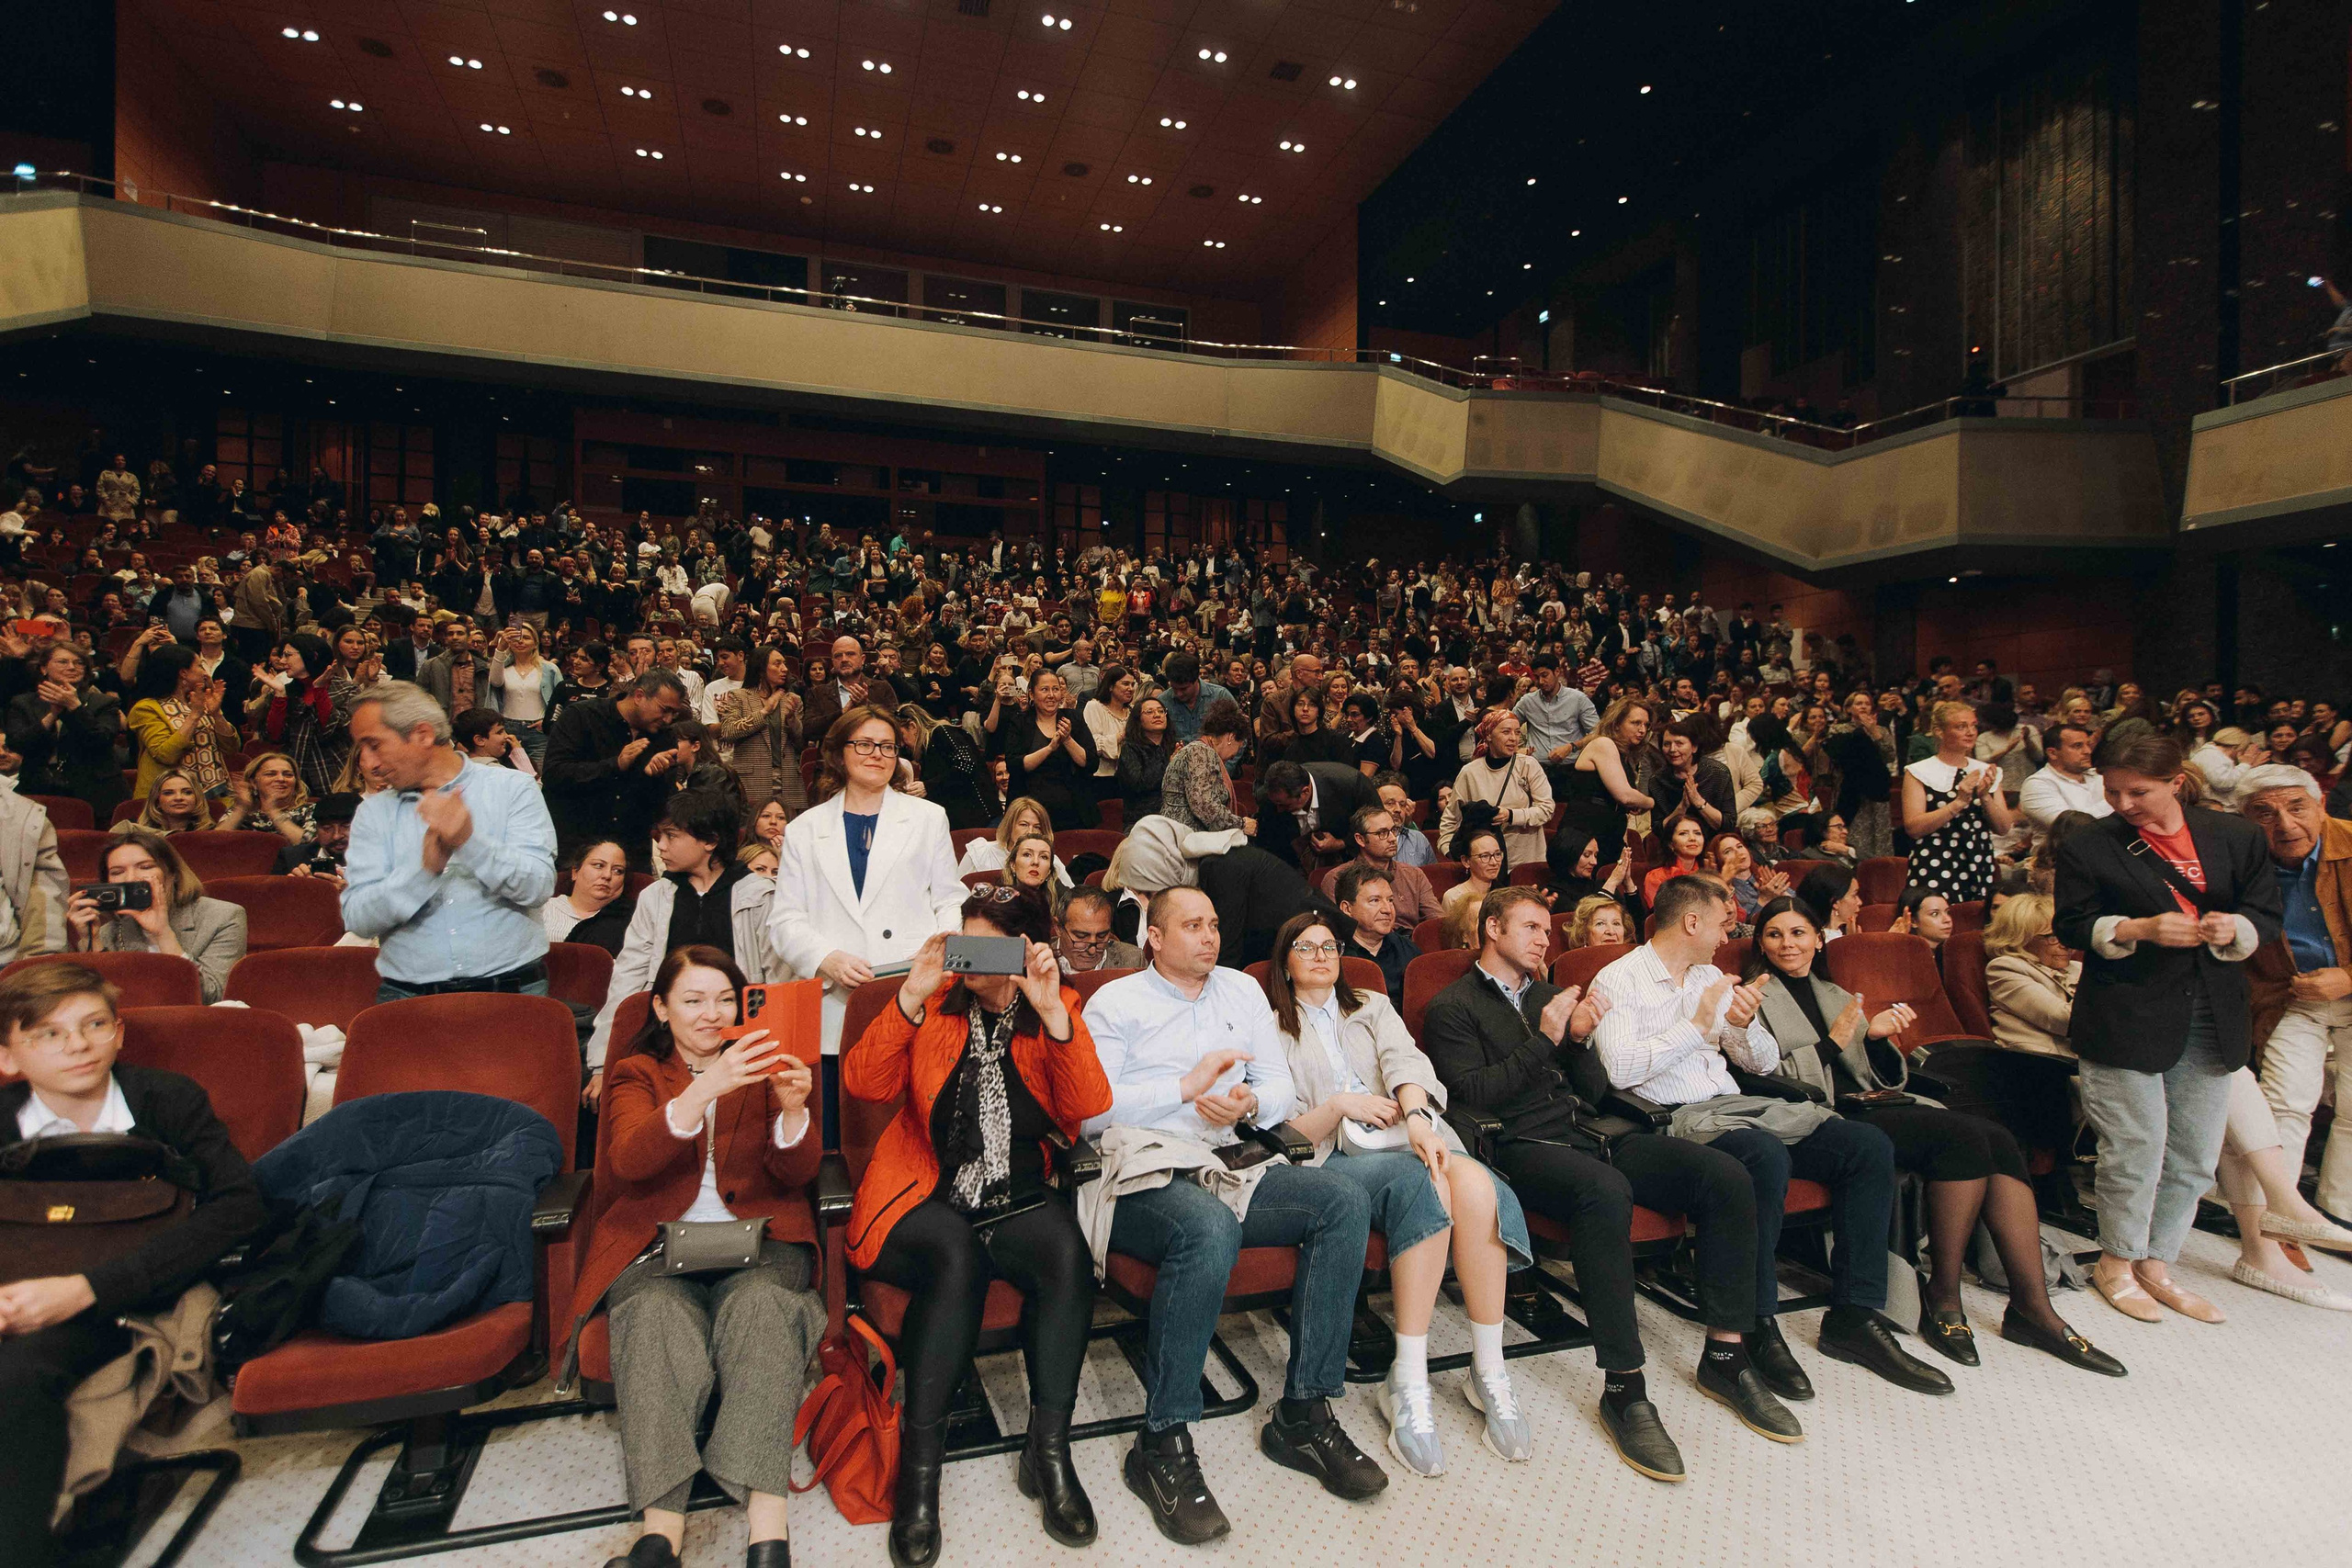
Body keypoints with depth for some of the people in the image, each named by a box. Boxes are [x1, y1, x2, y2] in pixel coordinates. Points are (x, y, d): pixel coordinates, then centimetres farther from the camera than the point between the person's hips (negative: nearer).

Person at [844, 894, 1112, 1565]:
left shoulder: (1058, 1008, 5)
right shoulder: (937, 1002, 5)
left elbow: (1088, 1109, -9)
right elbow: (864, 1083, -8)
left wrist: (1054, 1014, -21)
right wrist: (912, 999, -20)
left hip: (1017, 1199, 1)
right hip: (926, 1200, -1)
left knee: (1067, 1250, -29)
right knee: (956, 1254, -33)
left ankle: (1049, 1449, -15)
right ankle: (919, 1464, -20)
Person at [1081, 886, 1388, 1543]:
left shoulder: (1242, 990, 20)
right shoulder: (1114, 1003, 5)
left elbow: (1281, 1087, 18)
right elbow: (1087, 1110, -8)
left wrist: (1248, 1102, -6)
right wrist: (1187, 1086, -11)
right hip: (1139, 1176, -5)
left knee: (1345, 1201, -16)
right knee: (1210, 1227, -37)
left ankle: (1304, 1414, -8)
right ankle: (1162, 1443, -19)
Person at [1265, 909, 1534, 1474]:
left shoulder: (1373, 1007, 24)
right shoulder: (1274, 1030, 16)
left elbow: (1404, 1059, 1)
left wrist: (1417, 1117, -21)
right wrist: (1340, 1106, -11)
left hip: (1410, 1138, 3)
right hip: (1336, 1157, -3)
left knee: (1474, 1182, -31)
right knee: (1422, 1182, -35)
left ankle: (1489, 1373, -22)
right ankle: (1409, 1384, -30)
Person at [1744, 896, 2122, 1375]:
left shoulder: (1836, 995, 26)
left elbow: (1886, 1079, 20)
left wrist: (1877, 1039, 0)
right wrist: (1831, 1044, -12)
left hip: (1866, 1105, 7)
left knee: (1998, 1139, -16)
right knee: (1964, 1135, -24)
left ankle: (2033, 1307, -13)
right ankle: (1943, 1297, -14)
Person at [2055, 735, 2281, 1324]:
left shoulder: (2237, 838, 8)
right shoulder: (2087, 847, -2)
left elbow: (2267, 915, 9)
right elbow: (2073, 926, -3)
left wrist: (2234, 929, -12)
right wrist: (2141, 929, -18)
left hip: (2212, 1021, 4)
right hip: (2125, 1017, -4)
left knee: (2195, 1157, 11)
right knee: (2136, 1149, 0)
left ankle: (2155, 1264, 27)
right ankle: (2116, 1261, 20)